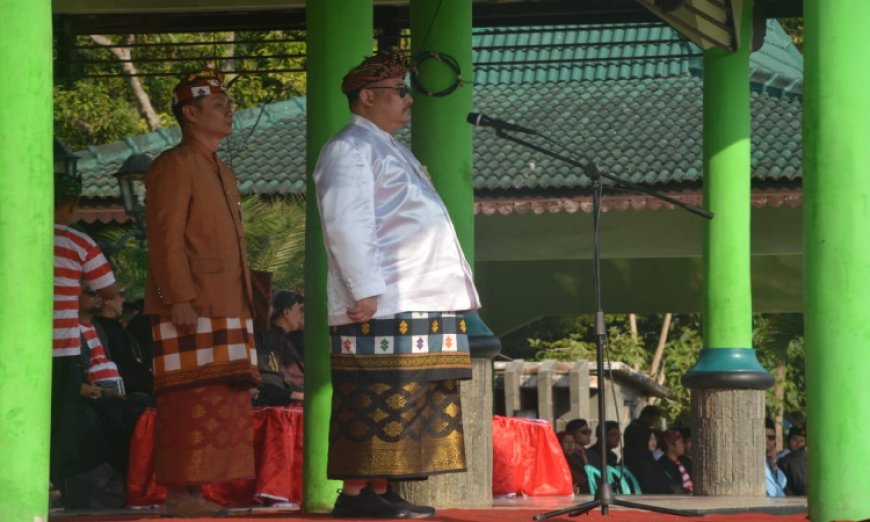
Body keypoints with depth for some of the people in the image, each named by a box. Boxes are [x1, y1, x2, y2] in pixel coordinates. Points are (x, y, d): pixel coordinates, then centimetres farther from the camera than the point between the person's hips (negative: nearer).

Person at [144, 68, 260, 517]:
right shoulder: (174, 166, -6)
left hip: (226, 310, 9)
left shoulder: (222, 173, 23)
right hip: (189, 309, -9)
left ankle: (194, 492, 10)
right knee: (192, 400, -12)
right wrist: (180, 299, -22)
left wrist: (245, 306, 20)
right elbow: (165, 238, -15)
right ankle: (179, 494, -11)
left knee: (223, 401, 7)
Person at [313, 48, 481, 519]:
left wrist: (455, 292, 21)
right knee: (374, 404, -11)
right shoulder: (350, 149, -6)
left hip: (420, 305, 10)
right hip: (381, 307, -10)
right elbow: (347, 224, -16)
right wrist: (365, 290, -22)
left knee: (415, 404, 8)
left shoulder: (389, 150, 25)